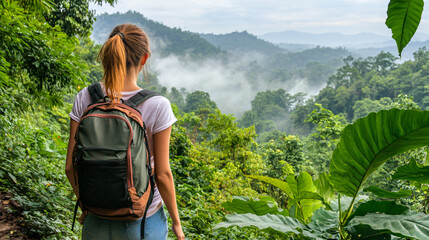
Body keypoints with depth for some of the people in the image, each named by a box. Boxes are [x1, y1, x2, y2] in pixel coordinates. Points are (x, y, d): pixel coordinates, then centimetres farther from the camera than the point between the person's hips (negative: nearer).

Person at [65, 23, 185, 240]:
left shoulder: (85, 98, -11)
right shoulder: (157, 106, -19)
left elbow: (71, 166, -5)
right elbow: (162, 175, -15)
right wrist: (176, 221, 1)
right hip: (144, 222, -2)